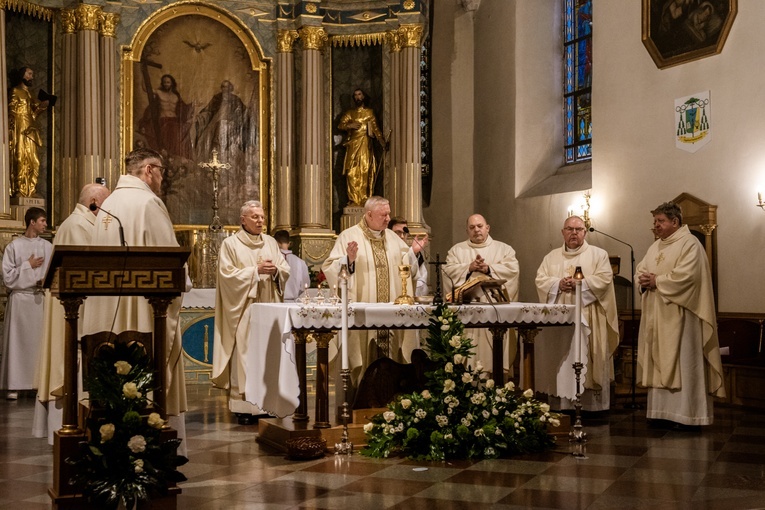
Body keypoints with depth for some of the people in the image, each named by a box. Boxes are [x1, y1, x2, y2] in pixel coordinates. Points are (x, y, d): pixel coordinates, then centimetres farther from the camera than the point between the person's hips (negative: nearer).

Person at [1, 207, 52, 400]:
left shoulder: (48, 247, 8)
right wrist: (28, 266, -7)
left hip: (41, 299, 2)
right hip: (20, 299, -2)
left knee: (41, 340, 2)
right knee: (18, 340, 0)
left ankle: (41, 382, 8)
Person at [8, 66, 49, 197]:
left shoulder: (29, 93, 22)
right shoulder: (15, 91, 0)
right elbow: (11, 111, -6)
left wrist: (42, 105, 1)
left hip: (30, 131, 8)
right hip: (20, 131, -7)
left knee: (33, 162, 3)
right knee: (21, 161, -11)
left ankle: (29, 191, 5)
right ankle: (19, 191, -12)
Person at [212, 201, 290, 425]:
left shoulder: (271, 242, 14)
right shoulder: (231, 244, 1)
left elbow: (286, 270, 10)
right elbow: (227, 274, -9)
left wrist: (275, 270, -11)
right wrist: (256, 271, -15)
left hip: (269, 308, 4)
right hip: (244, 309, -4)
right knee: (245, 354, -6)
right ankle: (244, 405, -2)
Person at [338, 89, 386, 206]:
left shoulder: (369, 112, 11)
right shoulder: (349, 113, 16)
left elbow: (376, 128, 2)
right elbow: (340, 125, 9)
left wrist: (382, 142, -10)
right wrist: (349, 125, -11)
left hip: (365, 144, -2)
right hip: (353, 145, 2)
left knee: (365, 171, -7)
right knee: (352, 172, -5)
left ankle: (364, 199, -6)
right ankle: (354, 200, -1)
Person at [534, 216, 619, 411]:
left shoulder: (598, 254, 8)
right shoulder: (551, 257, 17)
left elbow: (605, 278, -6)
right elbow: (540, 280, 6)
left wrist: (580, 284, -15)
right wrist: (558, 284, -12)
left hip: (587, 319, -3)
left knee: (588, 362, -6)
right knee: (561, 363, 0)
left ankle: (593, 407, -2)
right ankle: (561, 407, 4)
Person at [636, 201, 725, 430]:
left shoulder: (690, 244, -8)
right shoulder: (655, 247, 18)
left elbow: (686, 275, -20)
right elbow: (640, 270, 17)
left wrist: (657, 281, -12)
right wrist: (643, 280, -6)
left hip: (679, 315, -8)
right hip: (657, 316, 8)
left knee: (683, 363, -6)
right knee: (660, 362, 7)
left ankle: (687, 415, -3)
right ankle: (663, 410, 12)